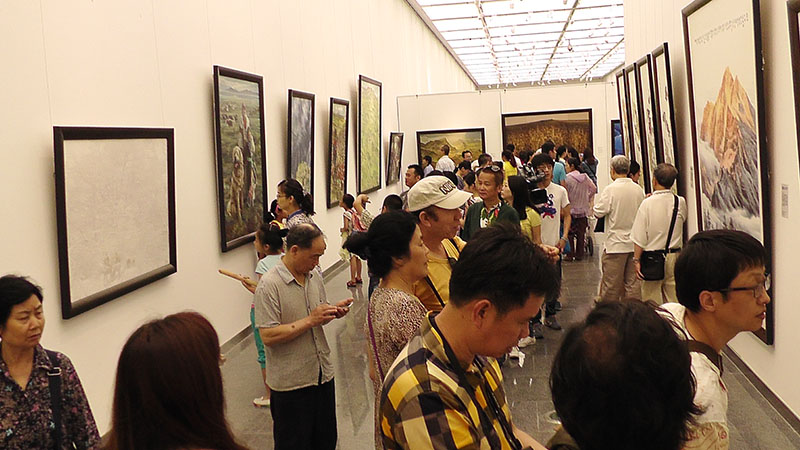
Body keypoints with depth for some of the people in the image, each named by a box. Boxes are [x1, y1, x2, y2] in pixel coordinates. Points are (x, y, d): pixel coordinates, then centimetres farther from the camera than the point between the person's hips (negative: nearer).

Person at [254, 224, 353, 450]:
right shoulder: (269, 285, -18)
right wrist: (310, 320, -24)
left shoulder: (314, 275, 5)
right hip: (290, 383, -7)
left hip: (323, 374, 7)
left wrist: (333, 310, -4)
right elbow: (268, 336, -23)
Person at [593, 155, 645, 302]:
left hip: (615, 244, -5)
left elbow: (598, 212, -12)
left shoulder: (611, 189, -14)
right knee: (633, 282, 10)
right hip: (635, 244, 5)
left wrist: (596, 203, 8)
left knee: (611, 284, 4)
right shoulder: (639, 189, 2)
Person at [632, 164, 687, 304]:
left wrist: (636, 260, -4)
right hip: (674, 257, 4)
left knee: (652, 301, 5)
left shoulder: (647, 203, -14)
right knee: (674, 300, 12)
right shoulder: (681, 202, -3)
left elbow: (639, 237, -13)